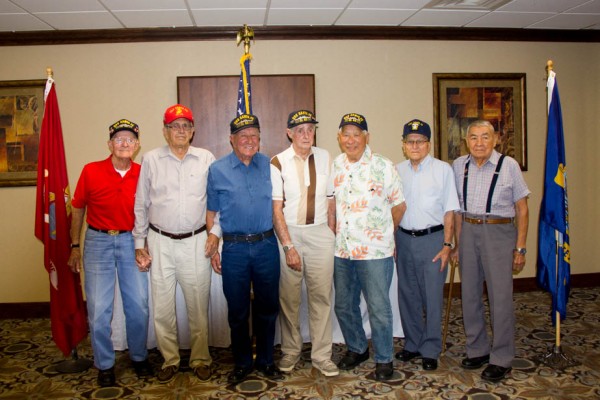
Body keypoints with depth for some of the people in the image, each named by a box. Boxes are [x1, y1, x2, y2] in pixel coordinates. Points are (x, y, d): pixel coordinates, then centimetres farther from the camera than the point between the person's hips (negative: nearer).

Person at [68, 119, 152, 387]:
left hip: (131, 242, 1)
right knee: (99, 309, 3)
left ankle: (139, 356, 29)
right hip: (98, 242, -1)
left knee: (139, 306, 7)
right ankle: (105, 364, 22)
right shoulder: (91, 171, -6)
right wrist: (75, 246, 5)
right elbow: (77, 210, 4)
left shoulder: (143, 174, -4)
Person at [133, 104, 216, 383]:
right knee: (162, 306, 7)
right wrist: (140, 243, 6)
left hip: (196, 242, 0)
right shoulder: (150, 160, 4)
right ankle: (170, 360, 25)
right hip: (160, 242, 1)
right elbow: (141, 204, 8)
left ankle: (200, 359, 25)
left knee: (198, 305, 7)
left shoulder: (207, 159, 3)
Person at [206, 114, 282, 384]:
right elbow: (211, 213, 4)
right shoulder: (217, 170, 0)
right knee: (238, 311, 10)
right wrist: (213, 249, 0)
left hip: (266, 245, 2)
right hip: (234, 249, -1)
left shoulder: (268, 165, 4)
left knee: (267, 308, 12)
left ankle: (265, 361, 30)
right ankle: (242, 364, 28)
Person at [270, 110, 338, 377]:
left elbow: (330, 199, 9)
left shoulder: (325, 158, 4)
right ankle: (290, 352, 27)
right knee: (289, 297, 8)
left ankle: (321, 355, 19)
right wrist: (288, 246, -13)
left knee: (322, 296, 5)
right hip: (289, 232, -2)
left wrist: (332, 235, 7)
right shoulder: (278, 163, -6)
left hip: (320, 232, 2)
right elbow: (276, 209, -8)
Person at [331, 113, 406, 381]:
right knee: (344, 306, 15)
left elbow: (399, 205, 3)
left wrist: (383, 233, 10)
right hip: (341, 250, 5)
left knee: (379, 308, 2)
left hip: (375, 251, -4)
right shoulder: (334, 166, 6)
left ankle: (384, 359, 20)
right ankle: (356, 349, 36)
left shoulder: (383, 167, -5)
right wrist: (334, 232, 9)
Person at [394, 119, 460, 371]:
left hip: (432, 239, -3)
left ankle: (430, 350, 17)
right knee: (407, 296, 12)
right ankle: (412, 344, 28)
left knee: (432, 297, 2)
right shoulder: (397, 171, 7)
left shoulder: (442, 169, -3)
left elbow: (449, 210, -4)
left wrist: (447, 245, -8)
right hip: (404, 239, 4)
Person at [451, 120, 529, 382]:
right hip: (468, 231, 4)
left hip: (499, 232, -3)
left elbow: (522, 209, -1)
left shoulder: (509, 165, -4)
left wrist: (520, 248, -4)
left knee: (500, 296, -3)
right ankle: (477, 350, 26)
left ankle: (501, 360, 12)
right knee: (469, 294, 9)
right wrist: (457, 243, 9)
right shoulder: (458, 166, 5)